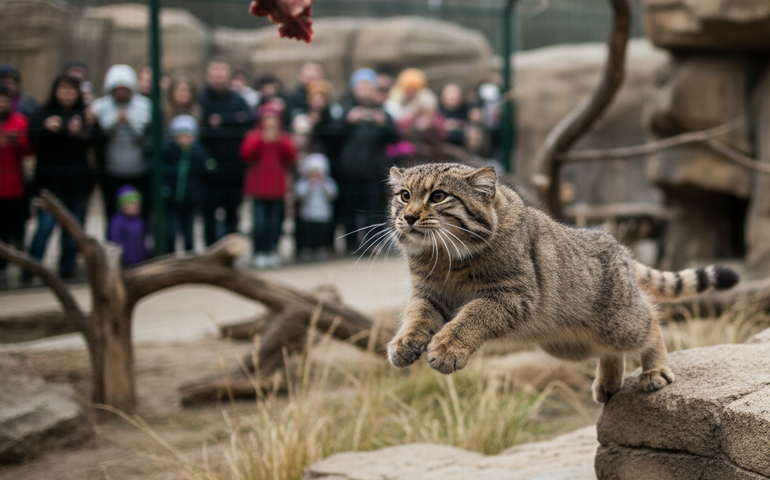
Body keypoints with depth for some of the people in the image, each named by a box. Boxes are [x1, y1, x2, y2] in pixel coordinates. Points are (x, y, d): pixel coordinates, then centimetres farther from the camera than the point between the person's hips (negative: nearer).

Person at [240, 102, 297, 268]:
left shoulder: (284, 137, 12)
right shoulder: (253, 136, 7)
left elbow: (292, 157, -2)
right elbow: (246, 155, -8)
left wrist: (281, 141, -13)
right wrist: (261, 140, -16)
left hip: (277, 187, 2)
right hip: (259, 186, -2)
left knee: (275, 222, 0)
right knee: (260, 222, -9)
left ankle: (272, 252, 9)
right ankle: (259, 253, -3)